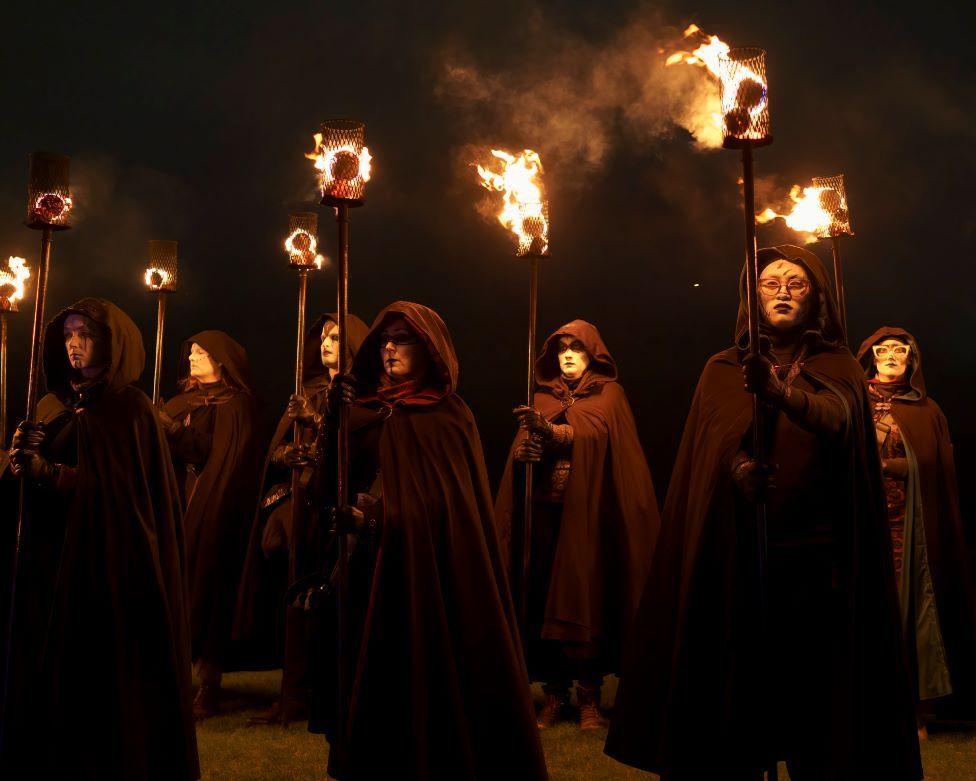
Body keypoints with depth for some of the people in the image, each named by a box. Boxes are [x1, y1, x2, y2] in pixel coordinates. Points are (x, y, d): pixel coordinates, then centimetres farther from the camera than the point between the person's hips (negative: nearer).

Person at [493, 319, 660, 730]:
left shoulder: (607, 393, 6)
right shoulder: (543, 397, 17)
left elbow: (592, 432, -14)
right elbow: (522, 447, 5)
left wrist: (550, 430, -32)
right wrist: (525, 448, -20)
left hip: (587, 511, -3)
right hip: (546, 510, 3)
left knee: (585, 599, -6)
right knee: (546, 599, -1)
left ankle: (590, 696, 0)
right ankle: (554, 692, 6)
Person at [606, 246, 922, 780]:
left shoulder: (838, 367, 7)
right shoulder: (723, 371, 12)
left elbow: (836, 418, -16)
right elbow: (714, 446, -4)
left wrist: (781, 393, -37)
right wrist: (737, 466, -27)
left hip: (816, 560, -1)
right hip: (734, 559, 1)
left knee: (816, 692, -1)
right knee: (736, 691, 0)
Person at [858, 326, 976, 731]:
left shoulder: (926, 410, 13)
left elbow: (936, 467, 3)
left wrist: (882, 465, -7)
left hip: (911, 524, 0)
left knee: (912, 602, -5)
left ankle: (914, 705, -2)